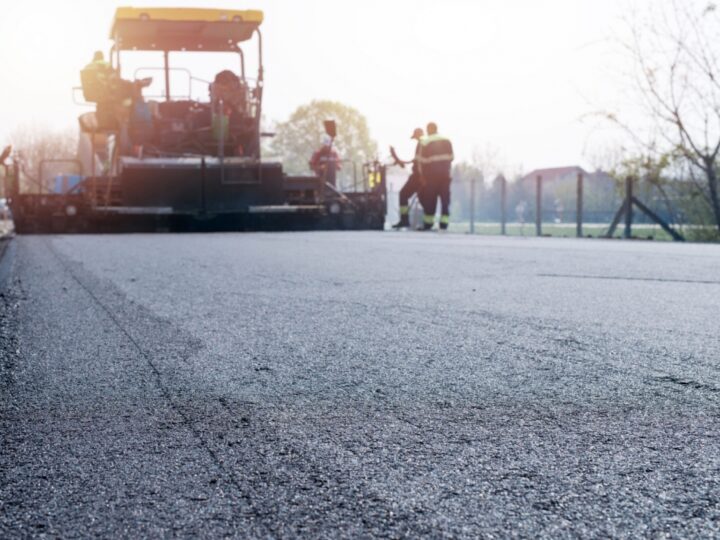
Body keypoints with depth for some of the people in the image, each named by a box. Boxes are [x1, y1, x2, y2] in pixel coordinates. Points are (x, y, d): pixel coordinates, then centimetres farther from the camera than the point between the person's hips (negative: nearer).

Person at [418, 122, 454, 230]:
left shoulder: (425, 142, -6)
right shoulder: (447, 141, 6)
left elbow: (422, 160, -5)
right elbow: (451, 157, 7)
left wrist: (423, 173, 5)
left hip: (432, 174, -3)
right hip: (445, 173, 3)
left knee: (430, 199, 4)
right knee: (445, 198, 4)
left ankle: (428, 223, 6)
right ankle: (444, 223, -2)